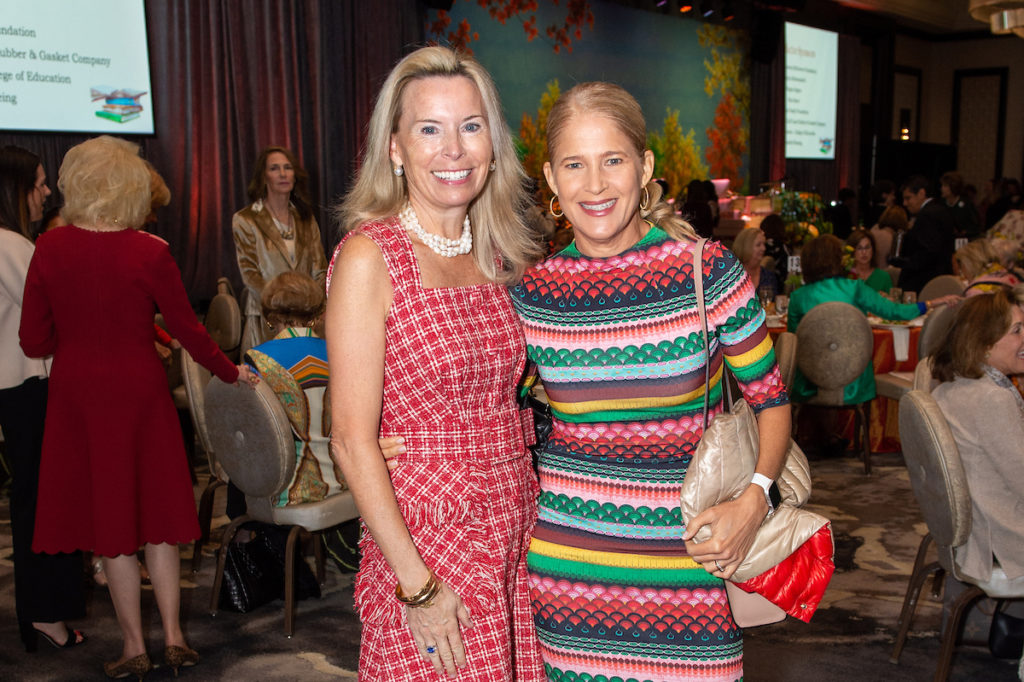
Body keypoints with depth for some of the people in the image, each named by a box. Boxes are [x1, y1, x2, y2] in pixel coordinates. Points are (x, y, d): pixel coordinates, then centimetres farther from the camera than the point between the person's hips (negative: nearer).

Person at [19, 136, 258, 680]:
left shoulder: (50, 248, -7)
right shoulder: (149, 253, -12)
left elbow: (34, 342, -4)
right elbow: (188, 330, -5)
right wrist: (231, 372, 10)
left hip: (77, 392, 1)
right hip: (138, 386, -1)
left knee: (109, 519, 11)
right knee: (157, 512, 14)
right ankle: (173, 636, 19)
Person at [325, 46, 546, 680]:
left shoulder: (497, 254, 6)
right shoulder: (369, 257, -13)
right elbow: (353, 442, -15)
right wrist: (416, 585, -16)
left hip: (517, 537, 6)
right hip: (426, 542, -6)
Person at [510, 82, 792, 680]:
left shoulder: (707, 271, -9)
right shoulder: (532, 291, -3)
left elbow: (771, 398, 1)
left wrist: (754, 501, -13)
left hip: (690, 560, -1)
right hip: (565, 560, 1)